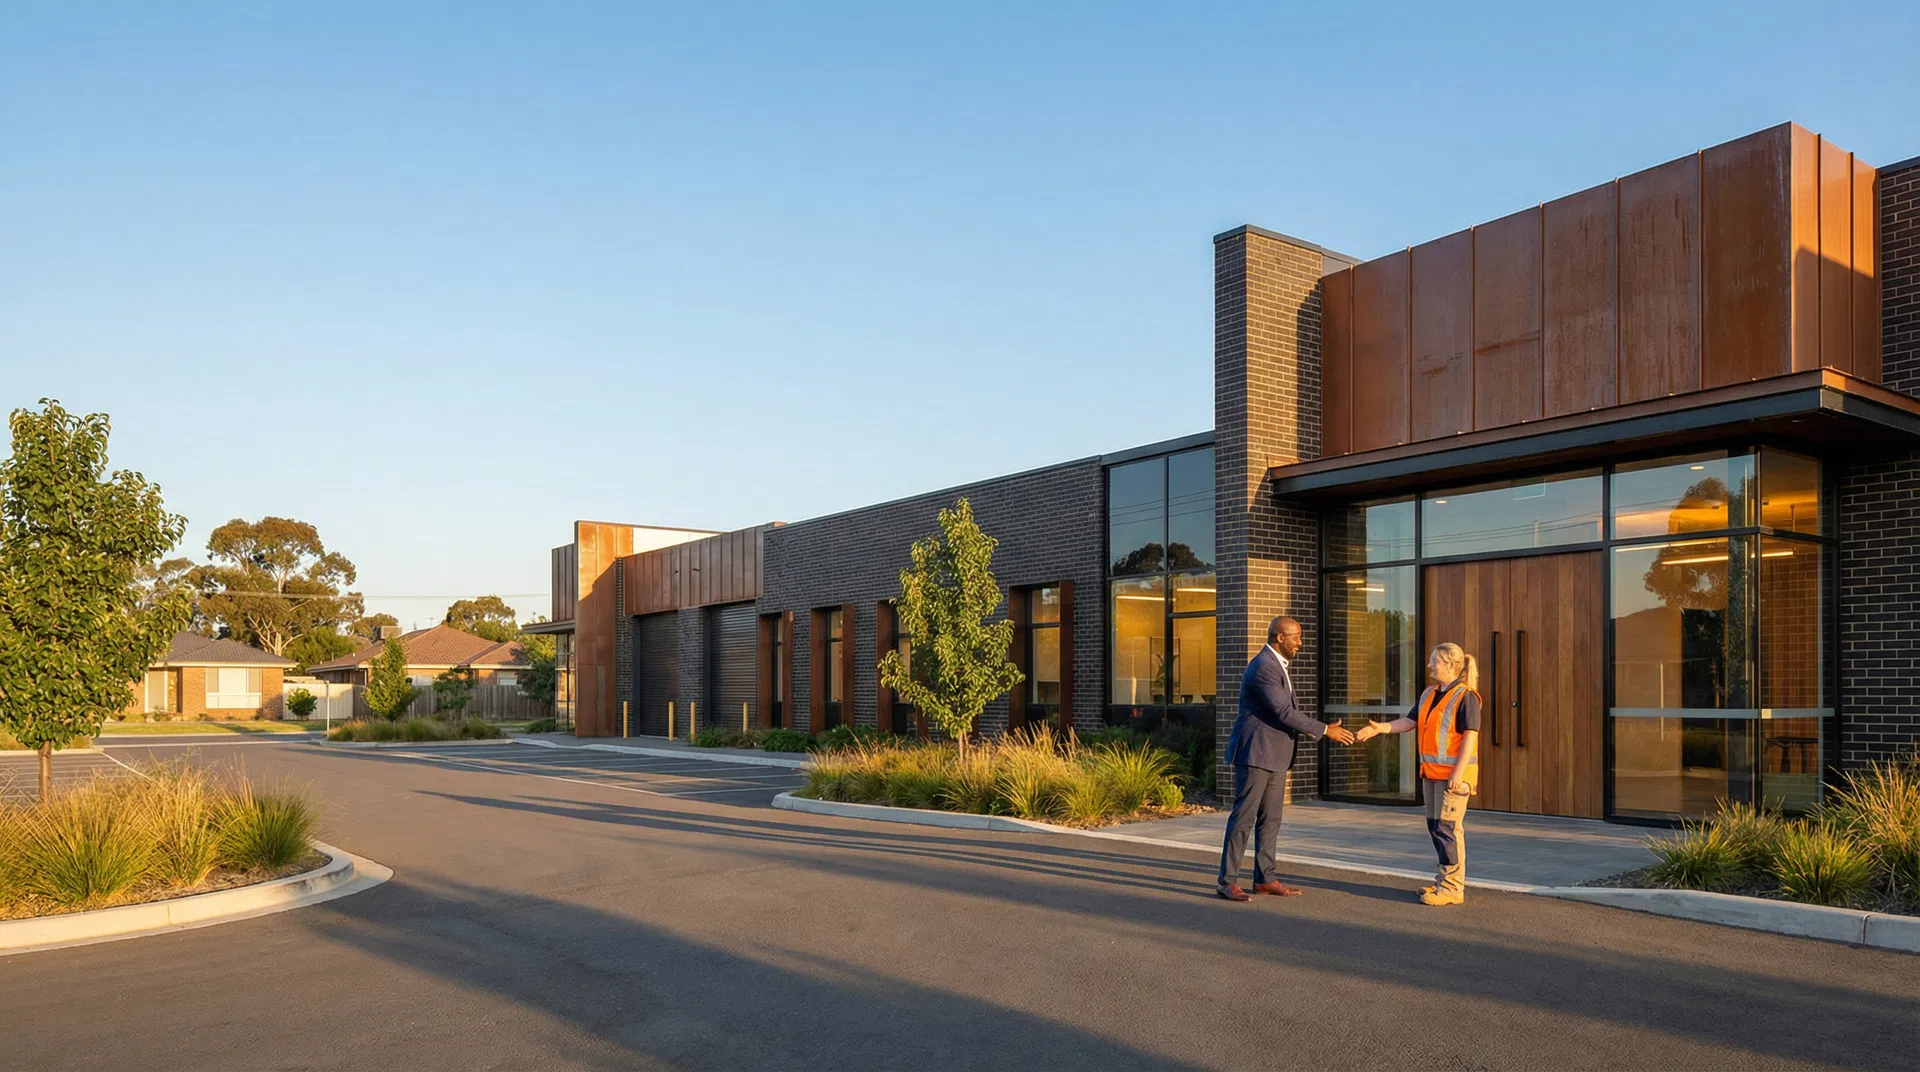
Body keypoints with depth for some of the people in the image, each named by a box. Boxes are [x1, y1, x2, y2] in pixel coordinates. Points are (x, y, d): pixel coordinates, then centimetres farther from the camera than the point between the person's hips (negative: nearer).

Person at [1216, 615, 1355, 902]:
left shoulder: (1278, 666, 16)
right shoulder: (1263, 667, -17)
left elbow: (1291, 709, 19)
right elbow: (1283, 712, -21)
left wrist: (1317, 732, 5)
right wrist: (1324, 730, -15)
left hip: (1275, 756, 10)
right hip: (1255, 752, -10)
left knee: (1270, 819, 12)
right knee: (1244, 817, -6)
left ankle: (1265, 878, 19)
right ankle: (1228, 882, -1)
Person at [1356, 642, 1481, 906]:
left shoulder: (1466, 696, -11)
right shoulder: (1428, 694, 14)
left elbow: (1470, 736, -16)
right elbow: (1409, 721, 13)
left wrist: (1458, 772, -21)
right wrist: (1380, 727, -2)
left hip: (1453, 773, -9)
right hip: (1431, 772, 9)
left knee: (1448, 827, -7)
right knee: (1434, 826, 13)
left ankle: (1452, 887, 0)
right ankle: (1444, 880, 24)